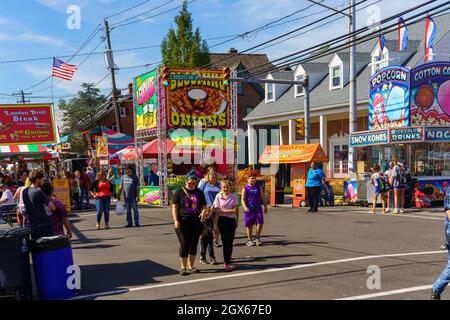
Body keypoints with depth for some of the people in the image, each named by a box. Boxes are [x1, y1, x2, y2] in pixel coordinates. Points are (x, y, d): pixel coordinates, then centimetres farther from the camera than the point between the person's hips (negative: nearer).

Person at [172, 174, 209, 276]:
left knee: (194, 244, 8)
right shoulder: (179, 192, 1)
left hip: (196, 222, 4)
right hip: (183, 222, -4)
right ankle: (183, 267, 2)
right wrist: (176, 220, -13)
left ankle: (191, 266, 20)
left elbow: (204, 206, 13)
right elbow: (174, 206, -3)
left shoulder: (199, 192, 10)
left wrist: (204, 212, -10)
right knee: (184, 244, -7)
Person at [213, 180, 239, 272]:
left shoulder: (234, 197, 2)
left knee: (230, 243, 6)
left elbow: (235, 210, -7)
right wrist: (215, 224, -8)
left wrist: (222, 210, -11)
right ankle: (227, 263, -3)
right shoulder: (218, 197, 0)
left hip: (231, 220, 2)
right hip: (222, 220, -2)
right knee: (226, 242, -6)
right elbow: (216, 211, -2)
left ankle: (227, 262, 18)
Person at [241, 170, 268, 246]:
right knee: (249, 225, 5)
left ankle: (257, 238, 10)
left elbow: (262, 198, 16)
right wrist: (245, 207, -19)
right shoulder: (245, 188, 1)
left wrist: (265, 207, 13)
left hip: (258, 209, 2)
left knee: (260, 223, -9)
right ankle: (249, 240, 19)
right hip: (249, 209, -2)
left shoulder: (259, 187, 10)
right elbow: (243, 199, -3)